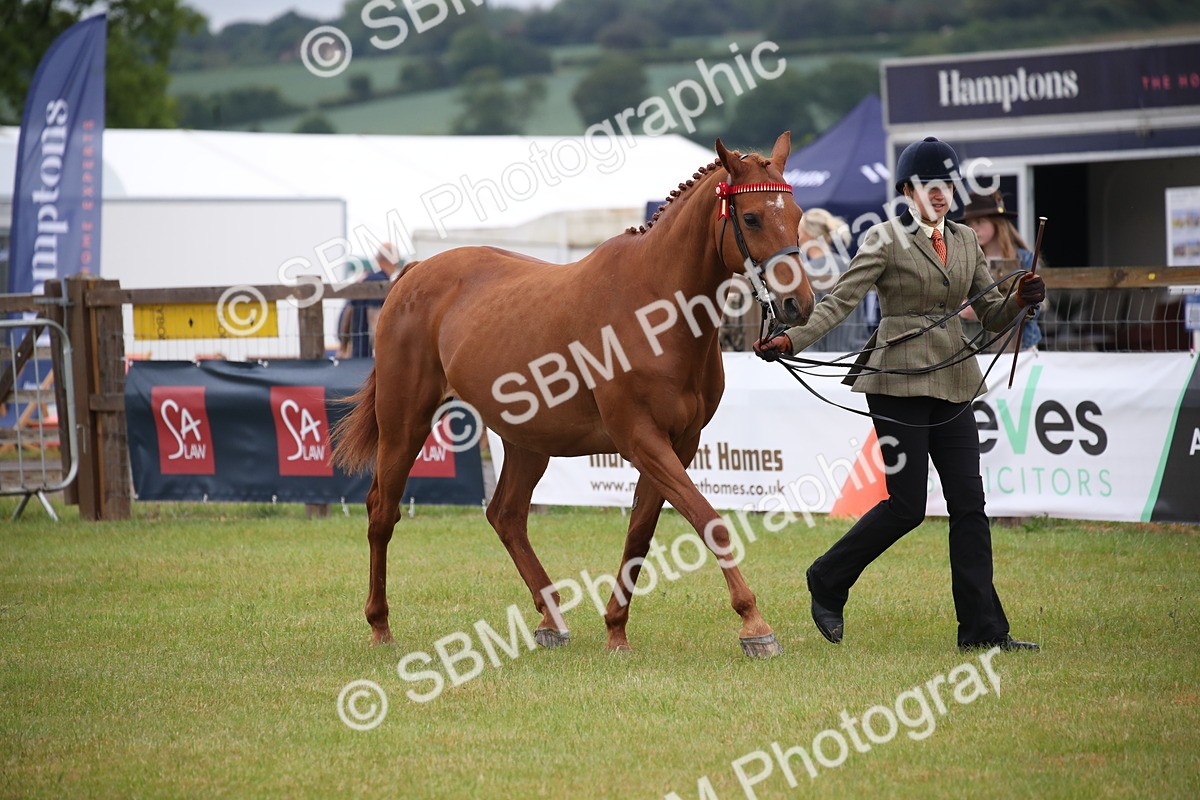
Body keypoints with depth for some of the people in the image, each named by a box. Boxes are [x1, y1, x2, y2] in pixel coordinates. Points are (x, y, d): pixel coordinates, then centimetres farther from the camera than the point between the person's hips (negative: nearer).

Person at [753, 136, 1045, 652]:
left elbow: (992, 315, 14)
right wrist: (791, 341, -25)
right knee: (906, 506, -7)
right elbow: (840, 300, -12)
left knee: (969, 504, 0)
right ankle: (828, 582, 16)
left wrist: (1020, 300, -7)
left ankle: (982, 629, 0)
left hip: (954, 380, 6)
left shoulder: (965, 241, 13)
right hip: (900, 380, -6)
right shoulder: (887, 240, -4)